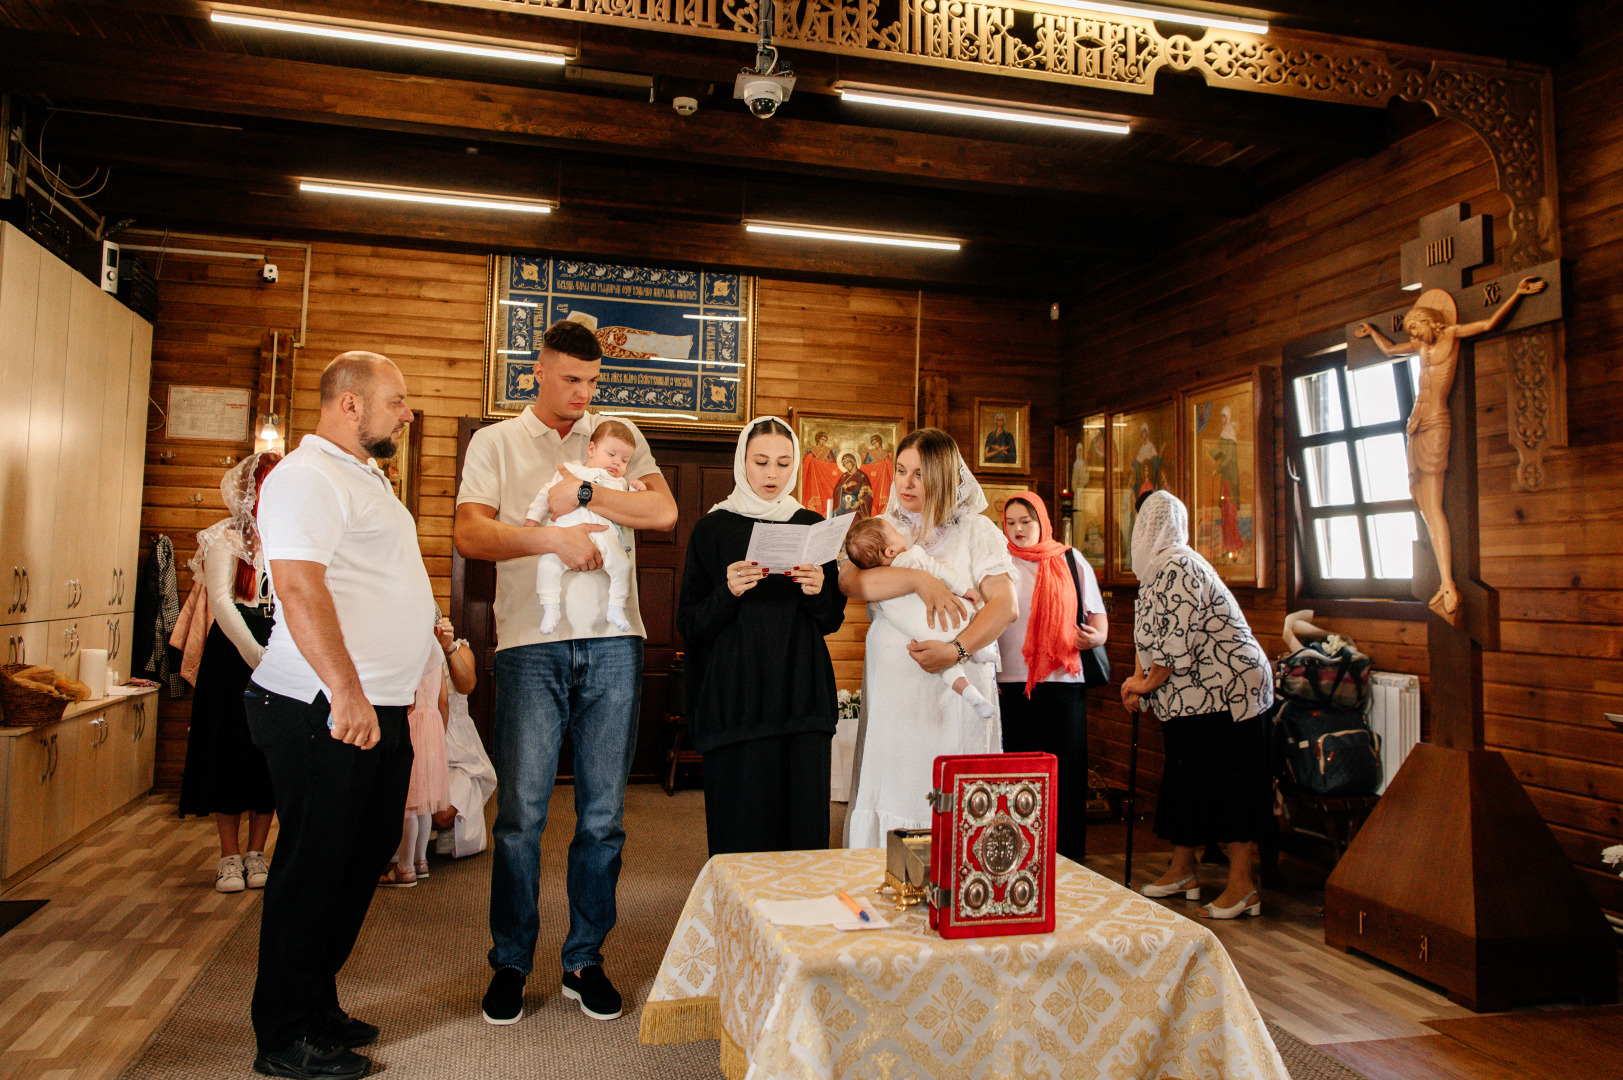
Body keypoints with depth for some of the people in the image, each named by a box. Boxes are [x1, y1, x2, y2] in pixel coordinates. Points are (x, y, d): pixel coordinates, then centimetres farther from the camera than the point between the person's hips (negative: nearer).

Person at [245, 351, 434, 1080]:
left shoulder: (363, 476, 19)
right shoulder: (307, 477, -14)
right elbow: (299, 587, -25)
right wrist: (345, 692, -30)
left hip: (378, 710, 10)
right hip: (328, 714, -10)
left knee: (362, 861, 17)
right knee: (313, 869, 1)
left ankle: (316, 1006, 32)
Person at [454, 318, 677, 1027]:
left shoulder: (618, 436, 15)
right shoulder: (495, 442, 11)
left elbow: (664, 511, 0)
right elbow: (469, 533, -3)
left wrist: (581, 495, -6)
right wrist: (554, 537, -12)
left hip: (613, 641, 2)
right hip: (531, 642, -1)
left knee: (603, 814, 6)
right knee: (521, 813, 0)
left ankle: (584, 960, 19)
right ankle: (510, 963, 17)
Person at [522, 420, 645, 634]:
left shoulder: (620, 483, 30)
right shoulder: (568, 469, 24)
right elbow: (547, 492, 20)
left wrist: (635, 492, 8)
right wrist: (533, 517, 10)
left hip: (603, 532, 2)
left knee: (622, 565, -17)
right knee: (547, 562, -23)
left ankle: (615, 608, -2)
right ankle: (549, 609, -15)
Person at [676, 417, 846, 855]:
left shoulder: (812, 526, 12)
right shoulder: (713, 528, 5)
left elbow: (832, 621, 12)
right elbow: (690, 625, 2)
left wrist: (820, 592, -9)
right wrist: (728, 594, -16)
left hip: (802, 698, 2)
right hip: (737, 699, -2)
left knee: (804, 825, 0)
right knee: (741, 829, -3)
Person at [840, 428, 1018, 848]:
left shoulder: (977, 531, 9)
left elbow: (1004, 605, -3)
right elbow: (849, 582, -6)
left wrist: (956, 650, -17)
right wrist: (920, 579, -17)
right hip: (891, 695, 2)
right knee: (888, 794, -2)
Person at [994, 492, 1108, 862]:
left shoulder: (1071, 561, 11)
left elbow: (1098, 617, 15)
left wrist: (1095, 637, -6)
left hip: (1064, 683, 1)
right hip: (1011, 684, 0)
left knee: (1066, 773, 0)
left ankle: (1067, 857, 10)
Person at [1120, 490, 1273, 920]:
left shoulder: (1176, 567, -19)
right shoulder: (1158, 569, 13)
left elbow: (1176, 643, -23)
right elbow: (1147, 630, 18)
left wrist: (1144, 683, -10)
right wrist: (1139, 678, 5)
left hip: (1223, 689, -10)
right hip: (1192, 696, 10)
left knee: (1227, 784, -6)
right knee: (1187, 781, 15)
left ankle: (1242, 888, -1)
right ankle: (1182, 870, 26)